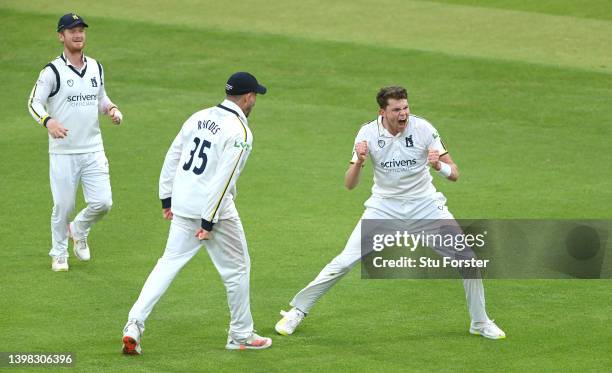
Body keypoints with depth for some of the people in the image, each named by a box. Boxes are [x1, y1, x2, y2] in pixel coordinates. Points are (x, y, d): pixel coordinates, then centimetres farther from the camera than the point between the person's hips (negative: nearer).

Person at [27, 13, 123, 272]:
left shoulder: (96, 68, 10)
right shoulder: (52, 71, -8)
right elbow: (34, 103, -14)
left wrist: (112, 109, 0)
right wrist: (48, 121, -34)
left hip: (93, 150, 4)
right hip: (63, 153, -4)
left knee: (102, 202, -4)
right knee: (63, 205, 1)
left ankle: (79, 230, 27)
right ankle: (59, 253, 23)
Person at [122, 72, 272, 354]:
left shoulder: (199, 117, 8)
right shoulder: (239, 132, -14)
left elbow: (172, 156, 11)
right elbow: (224, 179, -20)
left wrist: (166, 198, 17)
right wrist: (209, 222, -18)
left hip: (182, 204, 7)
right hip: (213, 207, -7)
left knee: (169, 262, 10)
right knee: (236, 268, 10)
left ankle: (135, 323, -5)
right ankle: (241, 336, 20)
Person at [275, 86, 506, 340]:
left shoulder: (423, 129, -16)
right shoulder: (368, 133, -15)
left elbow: (454, 174, -14)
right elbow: (349, 185, -14)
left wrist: (439, 166, -36)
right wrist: (359, 162, -34)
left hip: (425, 204, 0)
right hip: (384, 205, 0)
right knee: (345, 262, -9)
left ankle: (480, 322, 11)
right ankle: (297, 311, 7)